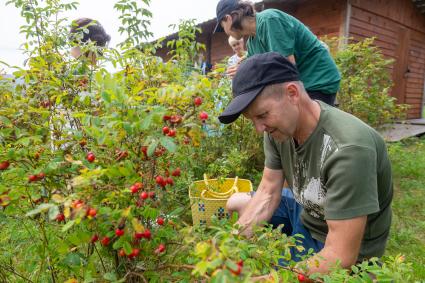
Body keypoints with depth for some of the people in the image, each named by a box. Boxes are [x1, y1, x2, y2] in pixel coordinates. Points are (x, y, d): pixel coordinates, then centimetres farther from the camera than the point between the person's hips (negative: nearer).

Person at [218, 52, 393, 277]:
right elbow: (267, 193, -8)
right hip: (306, 212, 7)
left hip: (347, 250, -6)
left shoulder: (348, 148, -36)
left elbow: (340, 257, -33)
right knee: (236, 203, 11)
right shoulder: (278, 126, -14)